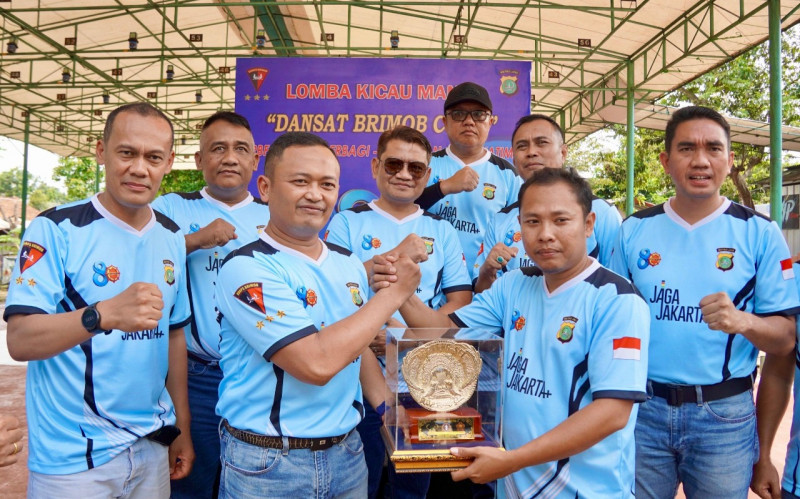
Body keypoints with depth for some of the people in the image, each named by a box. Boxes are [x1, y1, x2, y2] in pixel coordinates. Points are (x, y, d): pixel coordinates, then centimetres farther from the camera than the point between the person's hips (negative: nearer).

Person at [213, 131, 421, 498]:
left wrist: (386, 407, 1)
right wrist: (394, 292, -19)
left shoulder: (348, 264, 3)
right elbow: (317, 362, -27)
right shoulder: (247, 268, -18)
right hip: (267, 463, -6)